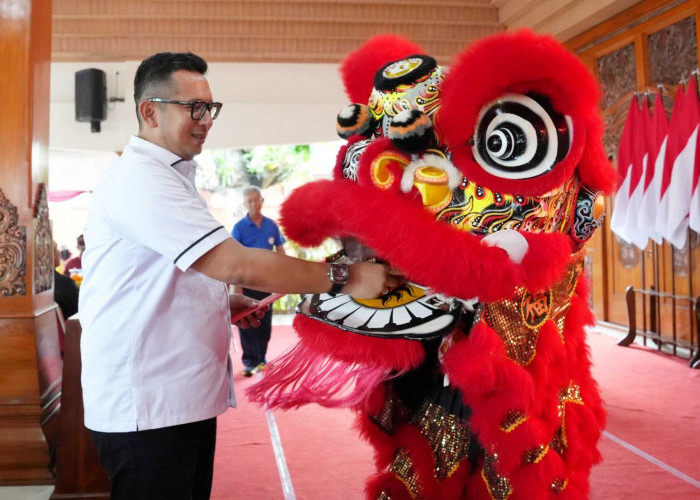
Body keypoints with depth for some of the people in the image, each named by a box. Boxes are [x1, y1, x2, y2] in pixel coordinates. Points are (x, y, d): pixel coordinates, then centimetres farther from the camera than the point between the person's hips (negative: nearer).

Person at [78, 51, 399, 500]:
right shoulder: (139, 178, -18)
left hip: (187, 395, 10)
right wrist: (343, 278, -21)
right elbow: (236, 264, -27)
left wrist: (222, 300, 10)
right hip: (146, 407, -10)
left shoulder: (170, 177, 16)